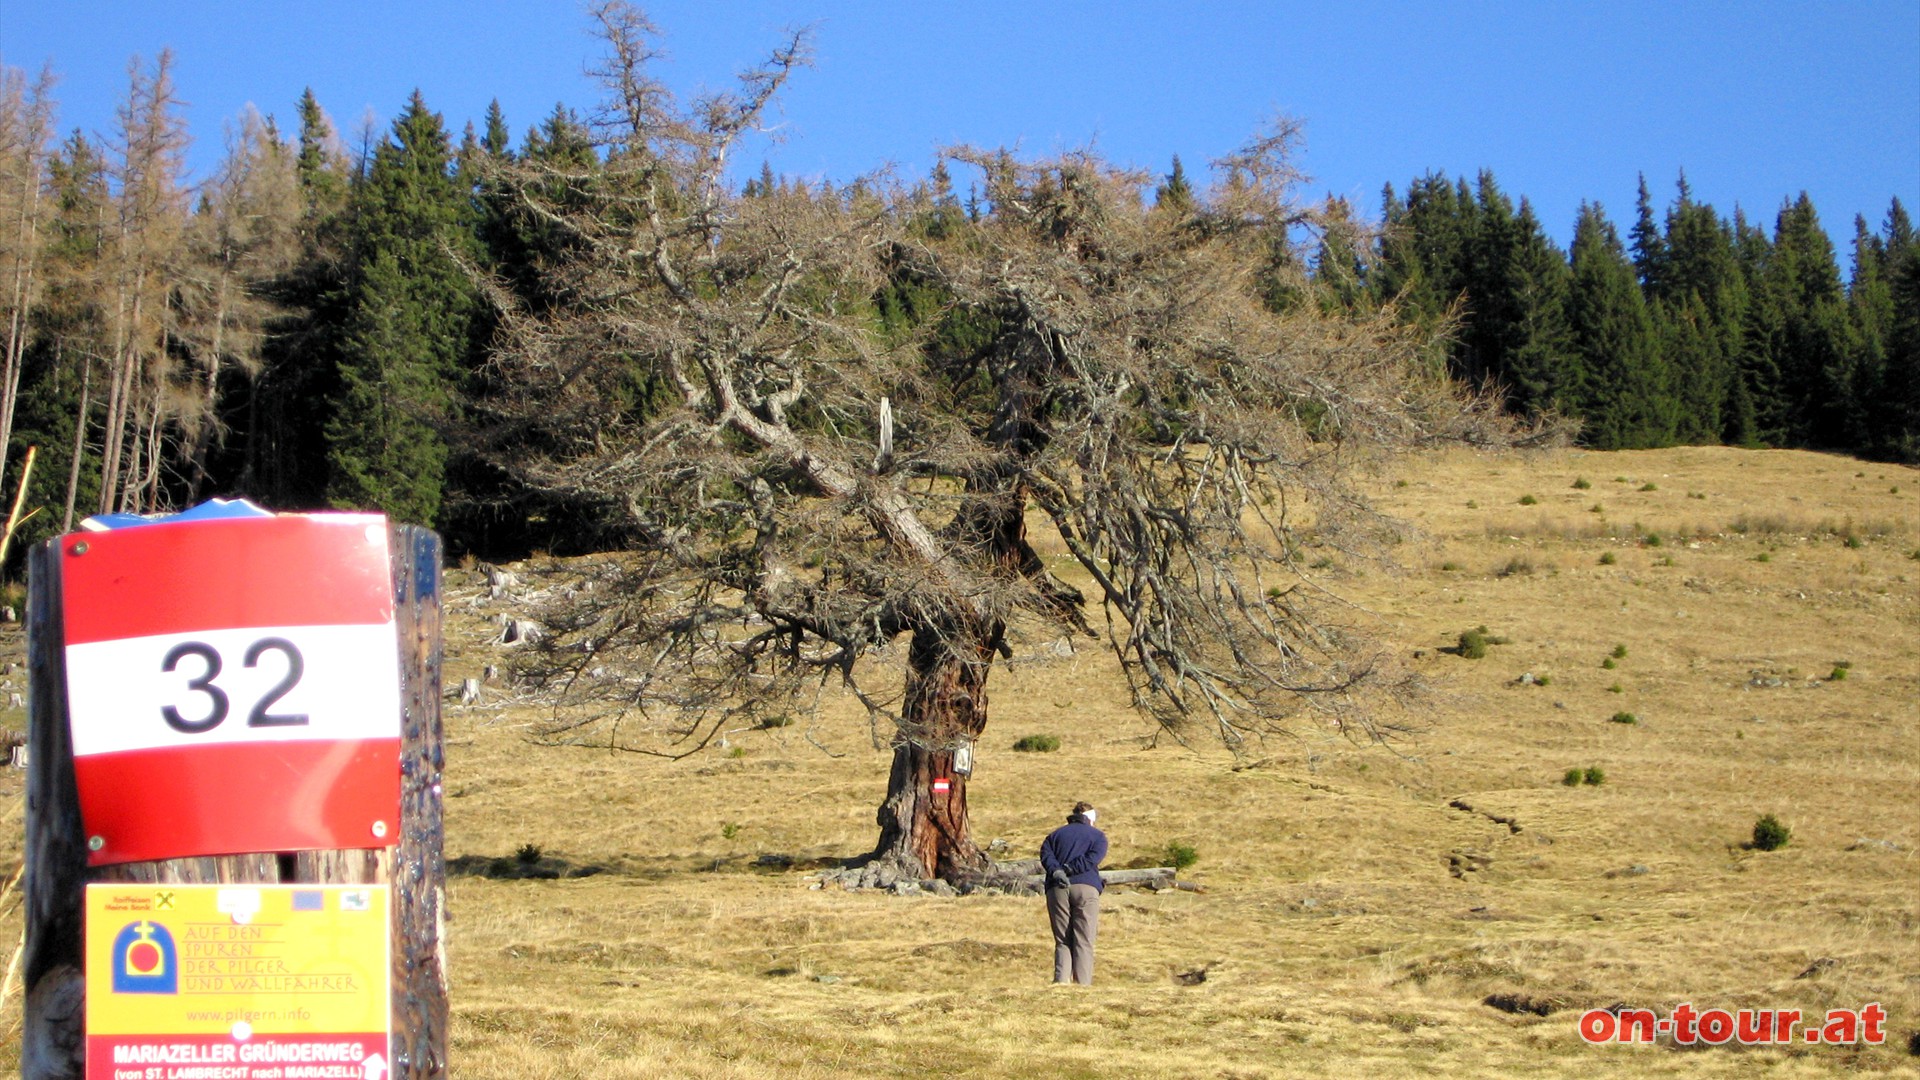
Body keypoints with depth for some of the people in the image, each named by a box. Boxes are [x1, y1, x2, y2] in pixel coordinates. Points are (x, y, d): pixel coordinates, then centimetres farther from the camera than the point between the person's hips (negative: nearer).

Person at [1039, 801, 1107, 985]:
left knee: (1062, 942, 5)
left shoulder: (1055, 834, 24)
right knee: (1084, 942, -2)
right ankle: (1083, 985, -10)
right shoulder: (1098, 836, 17)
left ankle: (1061, 982, -11)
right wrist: (1067, 870, -5)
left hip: (1057, 889, 2)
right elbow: (1093, 858, -3)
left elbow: (1045, 854, 3)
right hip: (1086, 887, -2)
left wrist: (1056, 871, -11)